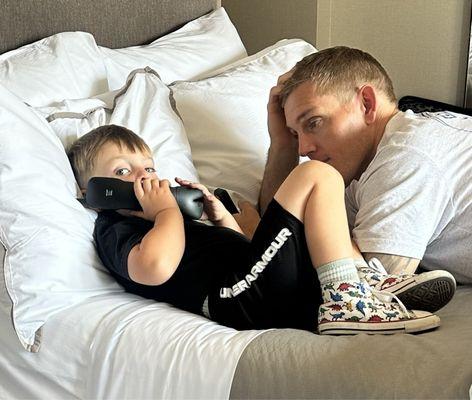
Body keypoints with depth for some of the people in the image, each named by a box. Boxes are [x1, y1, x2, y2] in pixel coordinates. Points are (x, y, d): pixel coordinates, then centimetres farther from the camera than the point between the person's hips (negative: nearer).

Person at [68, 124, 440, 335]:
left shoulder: (155, 221, 33)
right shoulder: (114, 228, 5)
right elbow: (156, 267, -22)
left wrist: (220, 216, 16)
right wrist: (167, 210, -5)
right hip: (237, 293, -10)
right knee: (318, 175, -11)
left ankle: (369, 282, 6)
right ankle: (345, 301, -21)